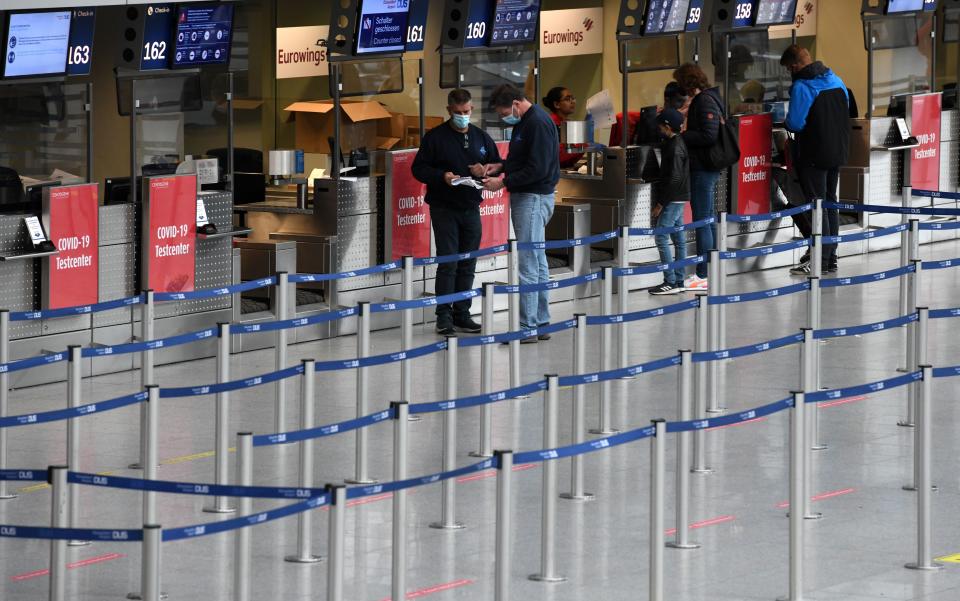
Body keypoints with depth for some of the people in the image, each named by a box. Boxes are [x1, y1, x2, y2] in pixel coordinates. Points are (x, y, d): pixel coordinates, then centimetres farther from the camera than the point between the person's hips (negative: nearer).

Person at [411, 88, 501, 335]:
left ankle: (462, 314, 15)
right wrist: (441, 176, -22)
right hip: (444, 208, -5)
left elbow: (498, 165, 17)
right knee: (447, 263, -9)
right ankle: (444, 317, -6)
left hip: (471, 208, 5)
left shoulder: (481, 137, 10)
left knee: (467, 265, 7)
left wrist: (485, 170, -6)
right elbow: (419, 168, -5)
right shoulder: (435, 137, -4)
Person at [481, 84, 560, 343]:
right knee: (538, 262, 13)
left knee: (528, 262, -9)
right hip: (526, 197, 11)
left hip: (534, 198, -11)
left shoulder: (538, 123, -17)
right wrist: (501, 166, 9)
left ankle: (527, 326, -9)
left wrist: (504, 182, -17)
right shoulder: (525, 121, 15)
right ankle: (541, 322, 18)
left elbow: (538, 169, -22)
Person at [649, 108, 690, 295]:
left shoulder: (675, 148, -17)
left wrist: (660, 203, -18)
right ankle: (679, 280, 15)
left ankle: (670, 282, -11)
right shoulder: (677, 143, 12)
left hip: (674, 200, -10)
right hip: (678, 199, 10)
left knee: (661, 238, -10)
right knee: (678, 238, 11)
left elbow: (674, 178, -21)